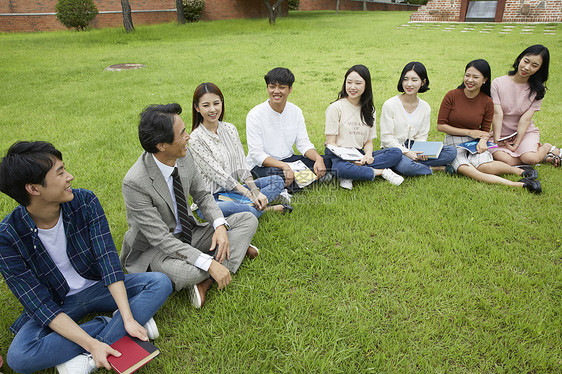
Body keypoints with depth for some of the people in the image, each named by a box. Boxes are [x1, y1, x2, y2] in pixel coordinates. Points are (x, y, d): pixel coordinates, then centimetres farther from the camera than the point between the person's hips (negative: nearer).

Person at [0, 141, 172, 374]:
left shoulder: (85, 201, -15)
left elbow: (107, 259, -19)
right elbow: (42, 307, -22)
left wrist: (128, 317, -29)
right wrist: (92, 344, -33)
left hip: (97, 287, 2)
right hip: (56, 305, -2)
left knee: (161, 283, -20)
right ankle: (111, 326, -16)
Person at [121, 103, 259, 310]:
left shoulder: (185, 156, -10)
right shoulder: (135, 183, -29)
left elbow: (202, 195, 3)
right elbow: (161, 238, -28)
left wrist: (220, 226, -16)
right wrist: (209, 263, -33)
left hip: (189, 234, 7)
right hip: (154, 248, -6)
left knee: (248, 220, -5)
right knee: (187, 272, -39)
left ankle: (205, 282, -17)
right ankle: (233, 248, -7)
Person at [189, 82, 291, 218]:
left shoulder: (230, 129, 6)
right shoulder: (195, 139, -13)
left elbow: (241, 164, 3)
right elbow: (218, 175, -17)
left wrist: (256, 191, -11)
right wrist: (250, 195, -19)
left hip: (233, 189, 7)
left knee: (277, 180, -1)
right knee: (228, 207, -40)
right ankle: (267, 208, -14)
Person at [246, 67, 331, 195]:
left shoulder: (296, 111, 0)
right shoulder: (255, 115, -15)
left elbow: (303, 143, 0)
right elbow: (256, 154, -20)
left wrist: (318, 159, -22)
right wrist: (284, 166, -34)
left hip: (288, 160, 6)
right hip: (261, 164, -5)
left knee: (325, 162, -11)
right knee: (274, 173, -39)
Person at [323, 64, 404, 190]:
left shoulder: (369, 109, 11)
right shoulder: (335, 108, -5)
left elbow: (369, 141, 12)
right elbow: (330, 143, -9)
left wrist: (368, 155, -12)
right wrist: (350, 159, -24)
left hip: (359, 156, 6)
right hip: (338, 155, -5)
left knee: (396, 153, -15)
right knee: (341, 169, -41)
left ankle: (349, 177, -25)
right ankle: (382, 171, -16)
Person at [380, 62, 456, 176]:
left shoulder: (425, 107, 5)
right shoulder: (389, 105, -10)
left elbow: (421, 137, 7)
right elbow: (387, 138, -11)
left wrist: (421, 152, -15)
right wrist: (406, 152, -20)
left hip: (413, 150, 5)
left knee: (451, 152, -11)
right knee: (405, 166, -38)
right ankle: (433, 169, -9)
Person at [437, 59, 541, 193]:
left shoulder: (487, 102, 0)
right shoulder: (452, 96, -6)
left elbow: (485, 130, 9)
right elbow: (440, 125, -6)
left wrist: (482, 141, -16)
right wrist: (469, 132, -7)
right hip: (454, 142, -1)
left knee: (484, 166, -34)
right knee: (465, 169, -33)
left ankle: (519, 171, -11)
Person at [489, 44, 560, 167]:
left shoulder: (538, 90, -1)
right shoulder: (498, 83, -5)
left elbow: (526, 118, -10)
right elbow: (497, 114, -13)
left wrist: (516, 144, -19)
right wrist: (496, 141, -20)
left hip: (525, 132, 0)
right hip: (502, 133, 0)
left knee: (530, 158, -30)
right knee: (504, 159, -29)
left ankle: (546, 147, 5)